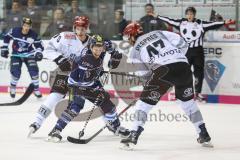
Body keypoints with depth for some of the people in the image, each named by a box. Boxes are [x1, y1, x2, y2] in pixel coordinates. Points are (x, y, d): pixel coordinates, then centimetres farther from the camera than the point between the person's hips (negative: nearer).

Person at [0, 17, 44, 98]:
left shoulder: (33, 35, -17)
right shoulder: (15, 31, -16)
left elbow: (39, 45, -8)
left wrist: (38, 53, -27)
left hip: (29, 54, 0)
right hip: (16, 55, 0)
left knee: (34, 70, -13)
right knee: (15, 72, -14)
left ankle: (36, 89, 2)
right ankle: (13, 87, 12)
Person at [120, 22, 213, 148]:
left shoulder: (136, 49, 18)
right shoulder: (159, 33, 25)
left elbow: (143, 70, 12)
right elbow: (182, 44, 14)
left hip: (163, 70, -4)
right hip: (183, 66, 4)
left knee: (145, 101, 8)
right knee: (188, 100, 24)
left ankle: (134, 135, -2)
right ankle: (204, 135, 24)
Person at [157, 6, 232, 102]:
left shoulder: (201, 24, -6)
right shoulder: (181, 23, 1)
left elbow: (212, 25, -13)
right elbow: (170, 21, 8)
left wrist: (224, 23, -24)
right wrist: (158, 17, 10)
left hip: (197, 51, -1)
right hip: (185, 51, 1)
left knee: (199, 72, 1)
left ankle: (198, 93, 12)